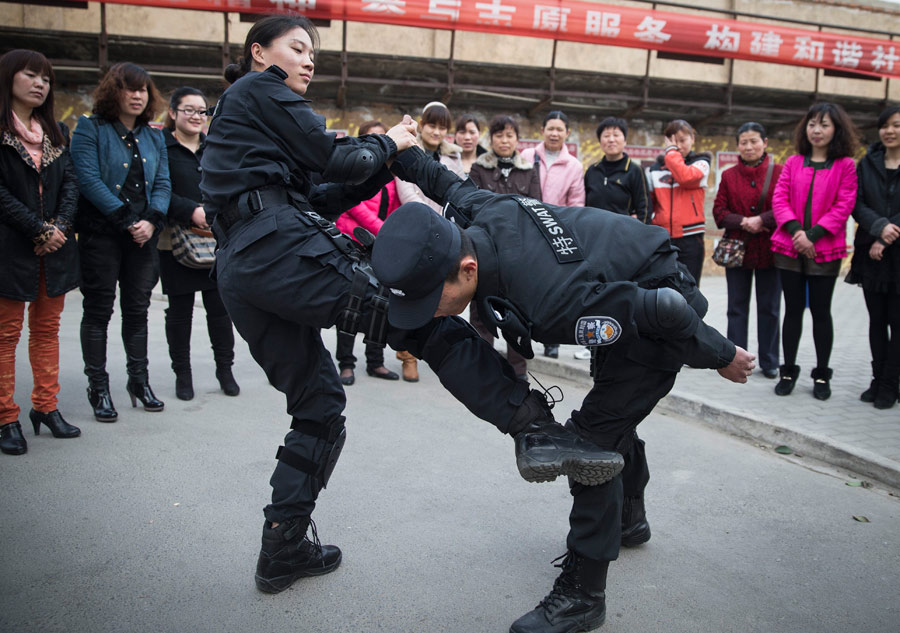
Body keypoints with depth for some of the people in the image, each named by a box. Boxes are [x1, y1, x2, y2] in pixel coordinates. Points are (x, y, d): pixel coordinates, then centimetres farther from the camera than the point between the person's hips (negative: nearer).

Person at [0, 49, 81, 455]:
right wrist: (39, 230, -15)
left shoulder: (55, 132, 16)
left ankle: (46, 407, 19)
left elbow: (70, 181, 9)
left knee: (47, 329, 10)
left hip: (55, 244, 6)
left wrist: (60, 225, -8)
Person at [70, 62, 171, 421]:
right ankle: (98, 388, 8)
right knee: (98, 310, 1)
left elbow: (163, 184, 7)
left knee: (138, 310, 10)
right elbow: (88, 179, -13)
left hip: (143, 235, 5)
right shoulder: (90, 130, -2)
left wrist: (152, 220, -11)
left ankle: (139, 380, 21)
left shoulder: (154, 137, 14)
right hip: (101, 234, -4)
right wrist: (127, 221, -18)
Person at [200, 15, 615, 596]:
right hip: (282, 247, -10)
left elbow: (317, 199, 24)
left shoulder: (239, 113, 34)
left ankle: (284, 548, 15)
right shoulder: (260, 88, 8)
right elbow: (330, 157, -1)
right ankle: (535, 429, -28)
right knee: (427, 320, -16)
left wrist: (381, 165, 17)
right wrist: (388, 143, 17)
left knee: (318, 403, 13)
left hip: (241, 273, 10)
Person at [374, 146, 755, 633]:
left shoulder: (549, 302, -43)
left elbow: (664, 313, -32)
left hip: (663, 297, -9)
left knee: (593, 434, -15)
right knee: (612, 412, 25)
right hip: (625, 286, 9)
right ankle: (628, 514, 50)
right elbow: (449, 183, 2)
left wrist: (722, 358, -15)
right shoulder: (472, 212, -24)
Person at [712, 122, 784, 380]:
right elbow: (719, 212, 2)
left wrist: (761, 220, -20)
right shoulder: (729, 176, 7)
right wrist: (743, 221, -14)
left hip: (769, 249, -2)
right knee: (737, 307, 7)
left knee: (769, 308, 6)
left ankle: (769, 361, 16)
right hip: (737, 249, 2)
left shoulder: (779, 173, -1)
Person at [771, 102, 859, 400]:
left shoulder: (845, 165, 1)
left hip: (825, 250, -2)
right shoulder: (793, 163, 8)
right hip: (789, 247, 2)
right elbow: (779, 199, 0)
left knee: (820, 310, 3)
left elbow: (844, 206, -7)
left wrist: (813, 234, -15)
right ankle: (788, 371, 16)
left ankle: (822, 375, 15)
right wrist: (796, 230, -14)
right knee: (793, 309, 7)